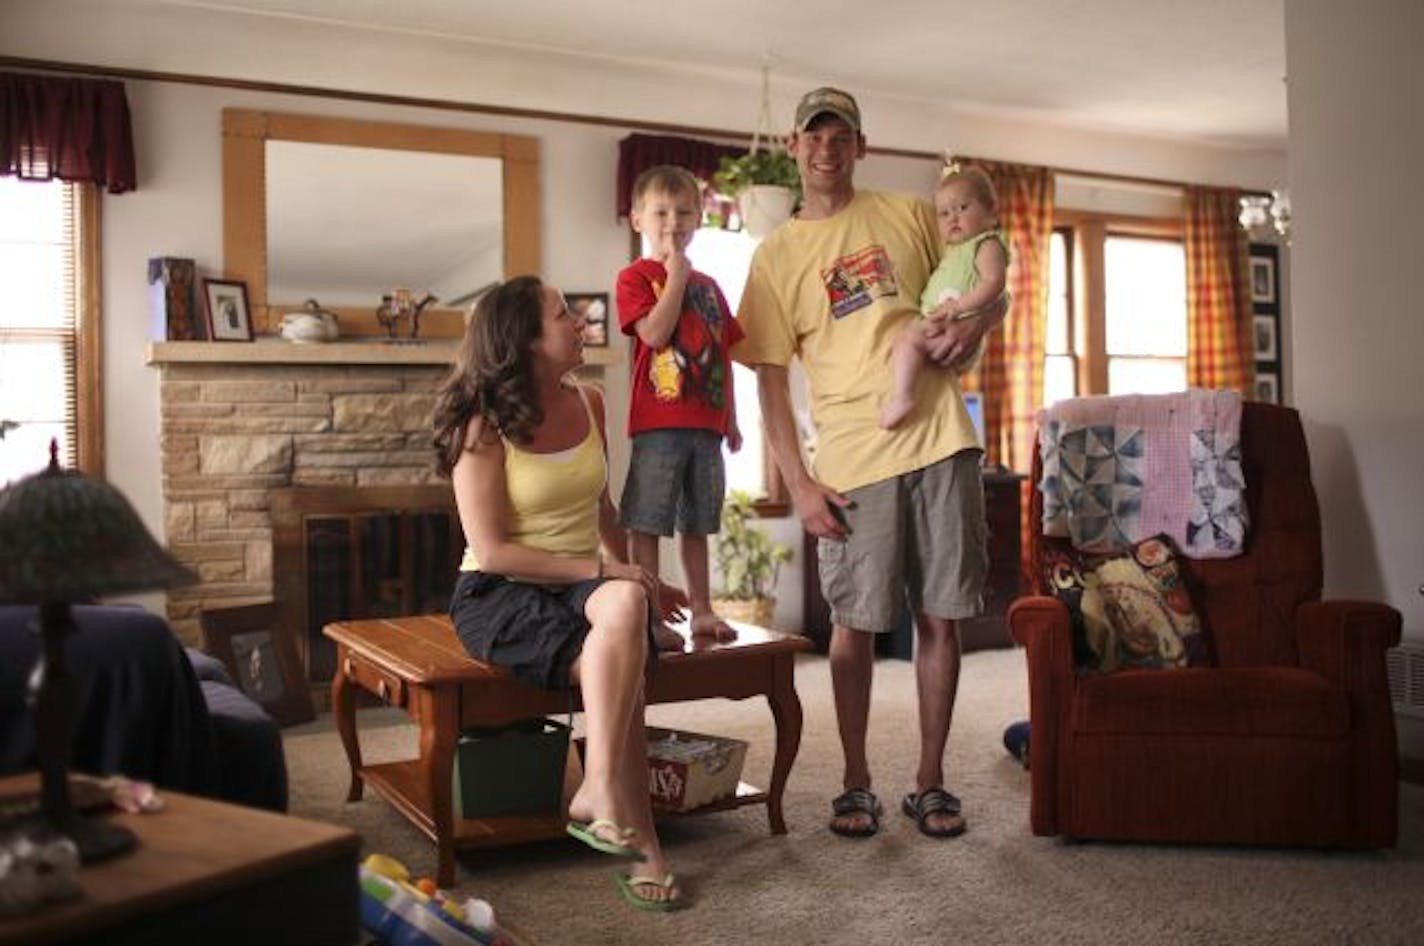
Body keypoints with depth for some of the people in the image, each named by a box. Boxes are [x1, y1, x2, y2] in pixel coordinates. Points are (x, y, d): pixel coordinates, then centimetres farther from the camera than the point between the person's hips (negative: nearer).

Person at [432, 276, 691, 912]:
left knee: (626, 604, -31)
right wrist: (600, 569, -20)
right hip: (499, 595, -5)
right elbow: (492, 550, -15)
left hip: (583, 588, 5)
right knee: (621, 666, -31)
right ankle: (640, 838, -24)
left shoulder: (588, 405, 7)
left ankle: (599, 795, -28)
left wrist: (635, 578, 14)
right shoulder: (486, 425, -10)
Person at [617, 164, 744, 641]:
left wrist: (731, 419, 15)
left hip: (706, 425, 6)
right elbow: (655, 333, -17)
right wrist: (676, 274, -10)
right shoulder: (635, 276, -1)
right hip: (658, 423, -6)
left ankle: (701, 611, 22)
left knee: (696, 525, 14)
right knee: (647, 525, -2)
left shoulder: (708, 286, 17)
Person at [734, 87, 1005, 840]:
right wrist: (798, 484, -5)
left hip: (940, 442, 2)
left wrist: (976, 323, -5)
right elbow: (770, 378, 3)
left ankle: (930, 782, 18)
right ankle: (856, 783, 20)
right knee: (855, 623, 3)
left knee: (939, 617, 5)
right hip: (851, 461, -1)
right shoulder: (775, 255, 7)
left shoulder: (911, 215, 12)